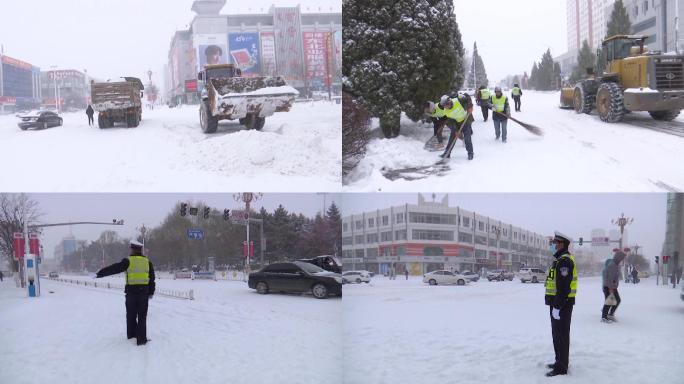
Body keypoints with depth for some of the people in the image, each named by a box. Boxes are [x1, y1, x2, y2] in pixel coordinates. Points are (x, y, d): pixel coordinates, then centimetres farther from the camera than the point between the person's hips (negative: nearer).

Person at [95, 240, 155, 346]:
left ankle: (131, 334, 27)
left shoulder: (128, 261, -5)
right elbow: (152, 279, 10)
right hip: (144, 292, 1)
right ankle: (141, 339, 1)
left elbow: (113, 268, -4)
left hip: (131, 292, -1)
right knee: (142, 316, 4)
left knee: (131, 314, 15)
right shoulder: (147, 262, 5)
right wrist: (151, 292, 19)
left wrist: (99, 274, 4)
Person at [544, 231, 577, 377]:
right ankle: (560, 362, 29)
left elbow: (563, 286, -24)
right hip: (559, 303, 11)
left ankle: (561, 367, -1)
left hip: (561, 304, -11)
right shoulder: (561, 259, 15)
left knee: (561, 335, -5)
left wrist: (557, 306, -24)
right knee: (558, 334, 19)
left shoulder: (564, 260, -19)